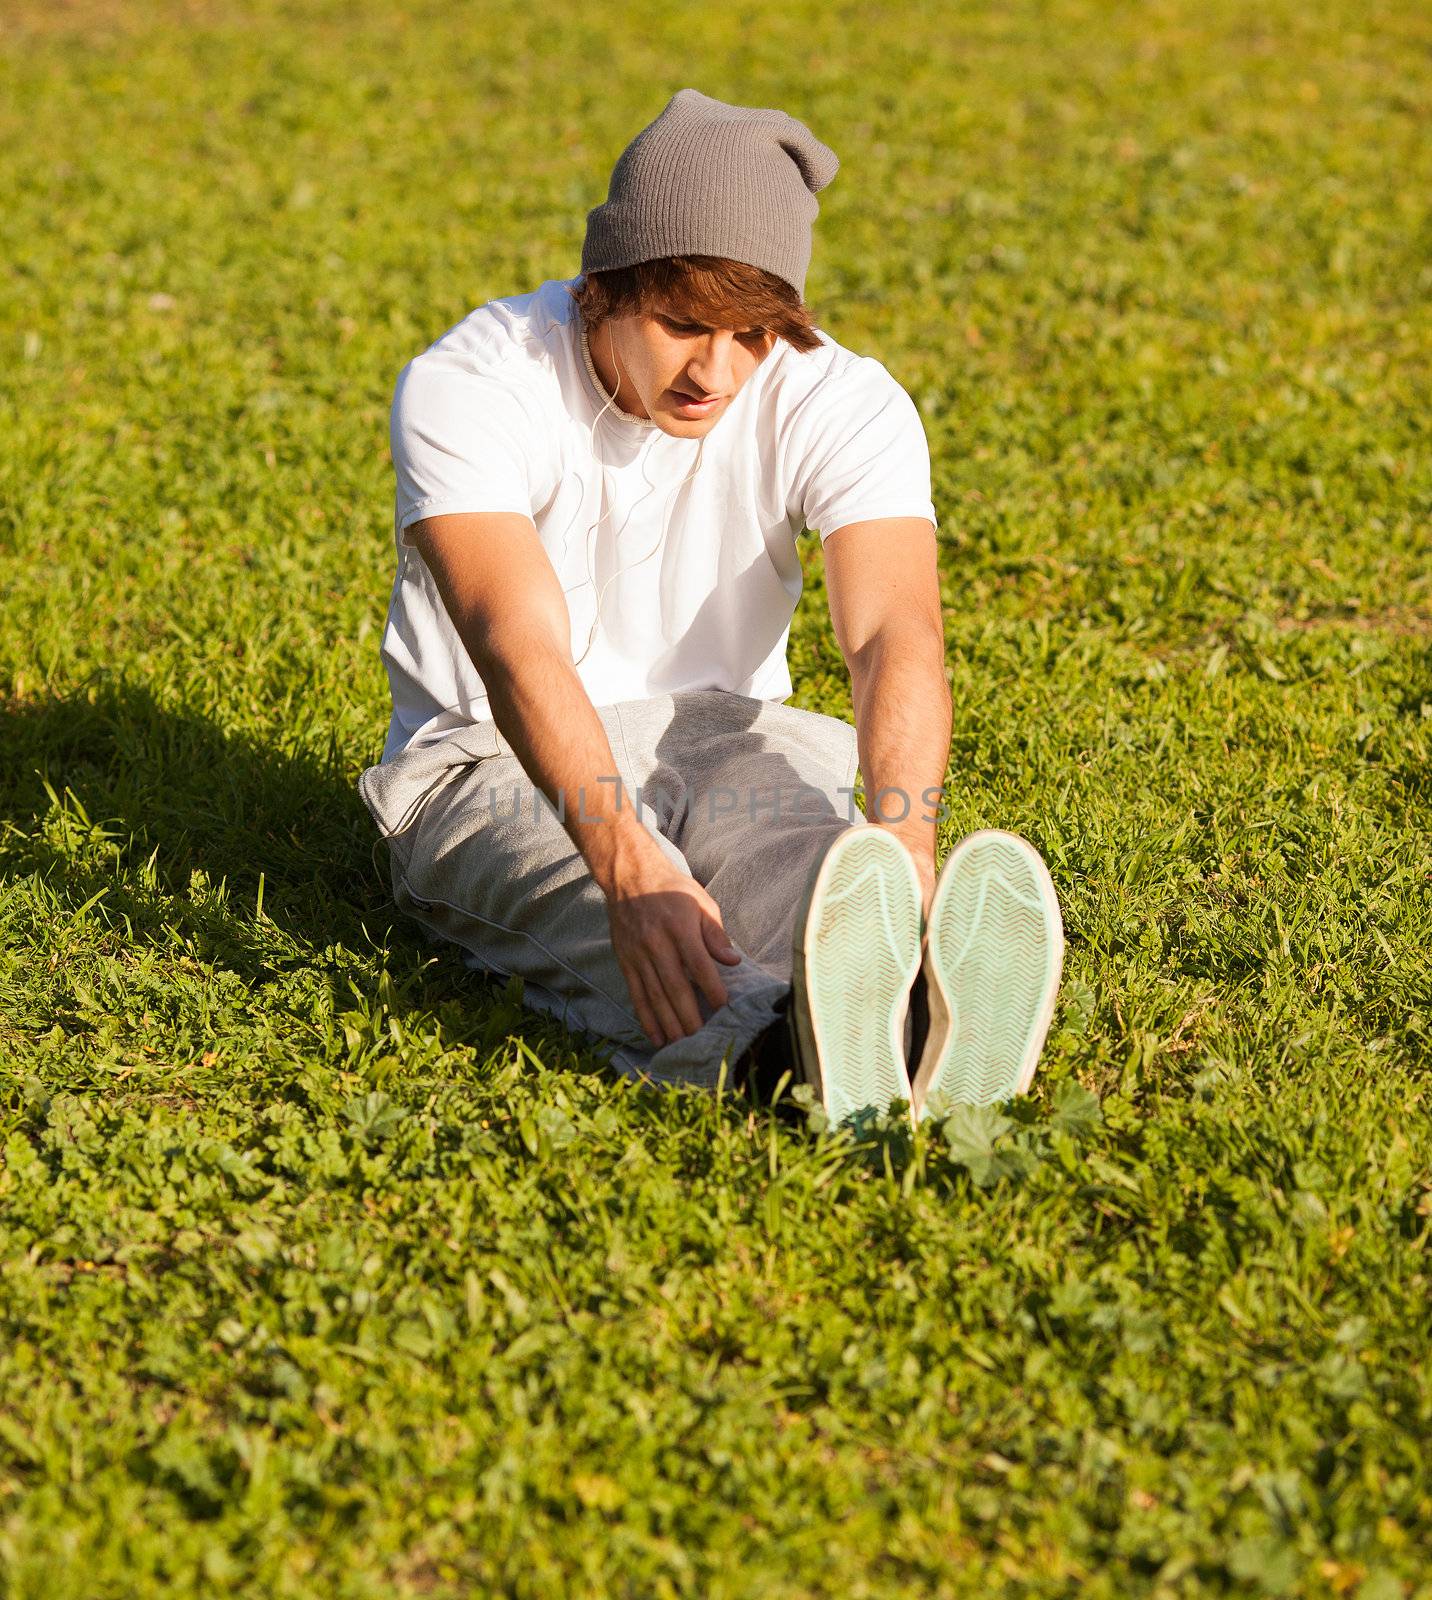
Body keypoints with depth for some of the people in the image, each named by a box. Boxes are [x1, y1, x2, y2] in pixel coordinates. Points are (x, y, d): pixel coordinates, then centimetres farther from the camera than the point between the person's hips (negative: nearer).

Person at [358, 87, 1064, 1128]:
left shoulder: (842, 402, -12)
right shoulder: (466, 389, -19)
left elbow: (897, 634, -28)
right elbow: (520, 649, -34)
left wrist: (901, 845, -50)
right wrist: (628, 863, -53)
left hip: (718, 738, 3)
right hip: (495, 762, -2)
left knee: (790, 844, -34)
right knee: (583, 890, -38)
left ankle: (915, 1021, -68)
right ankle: (781, 1051, -70)